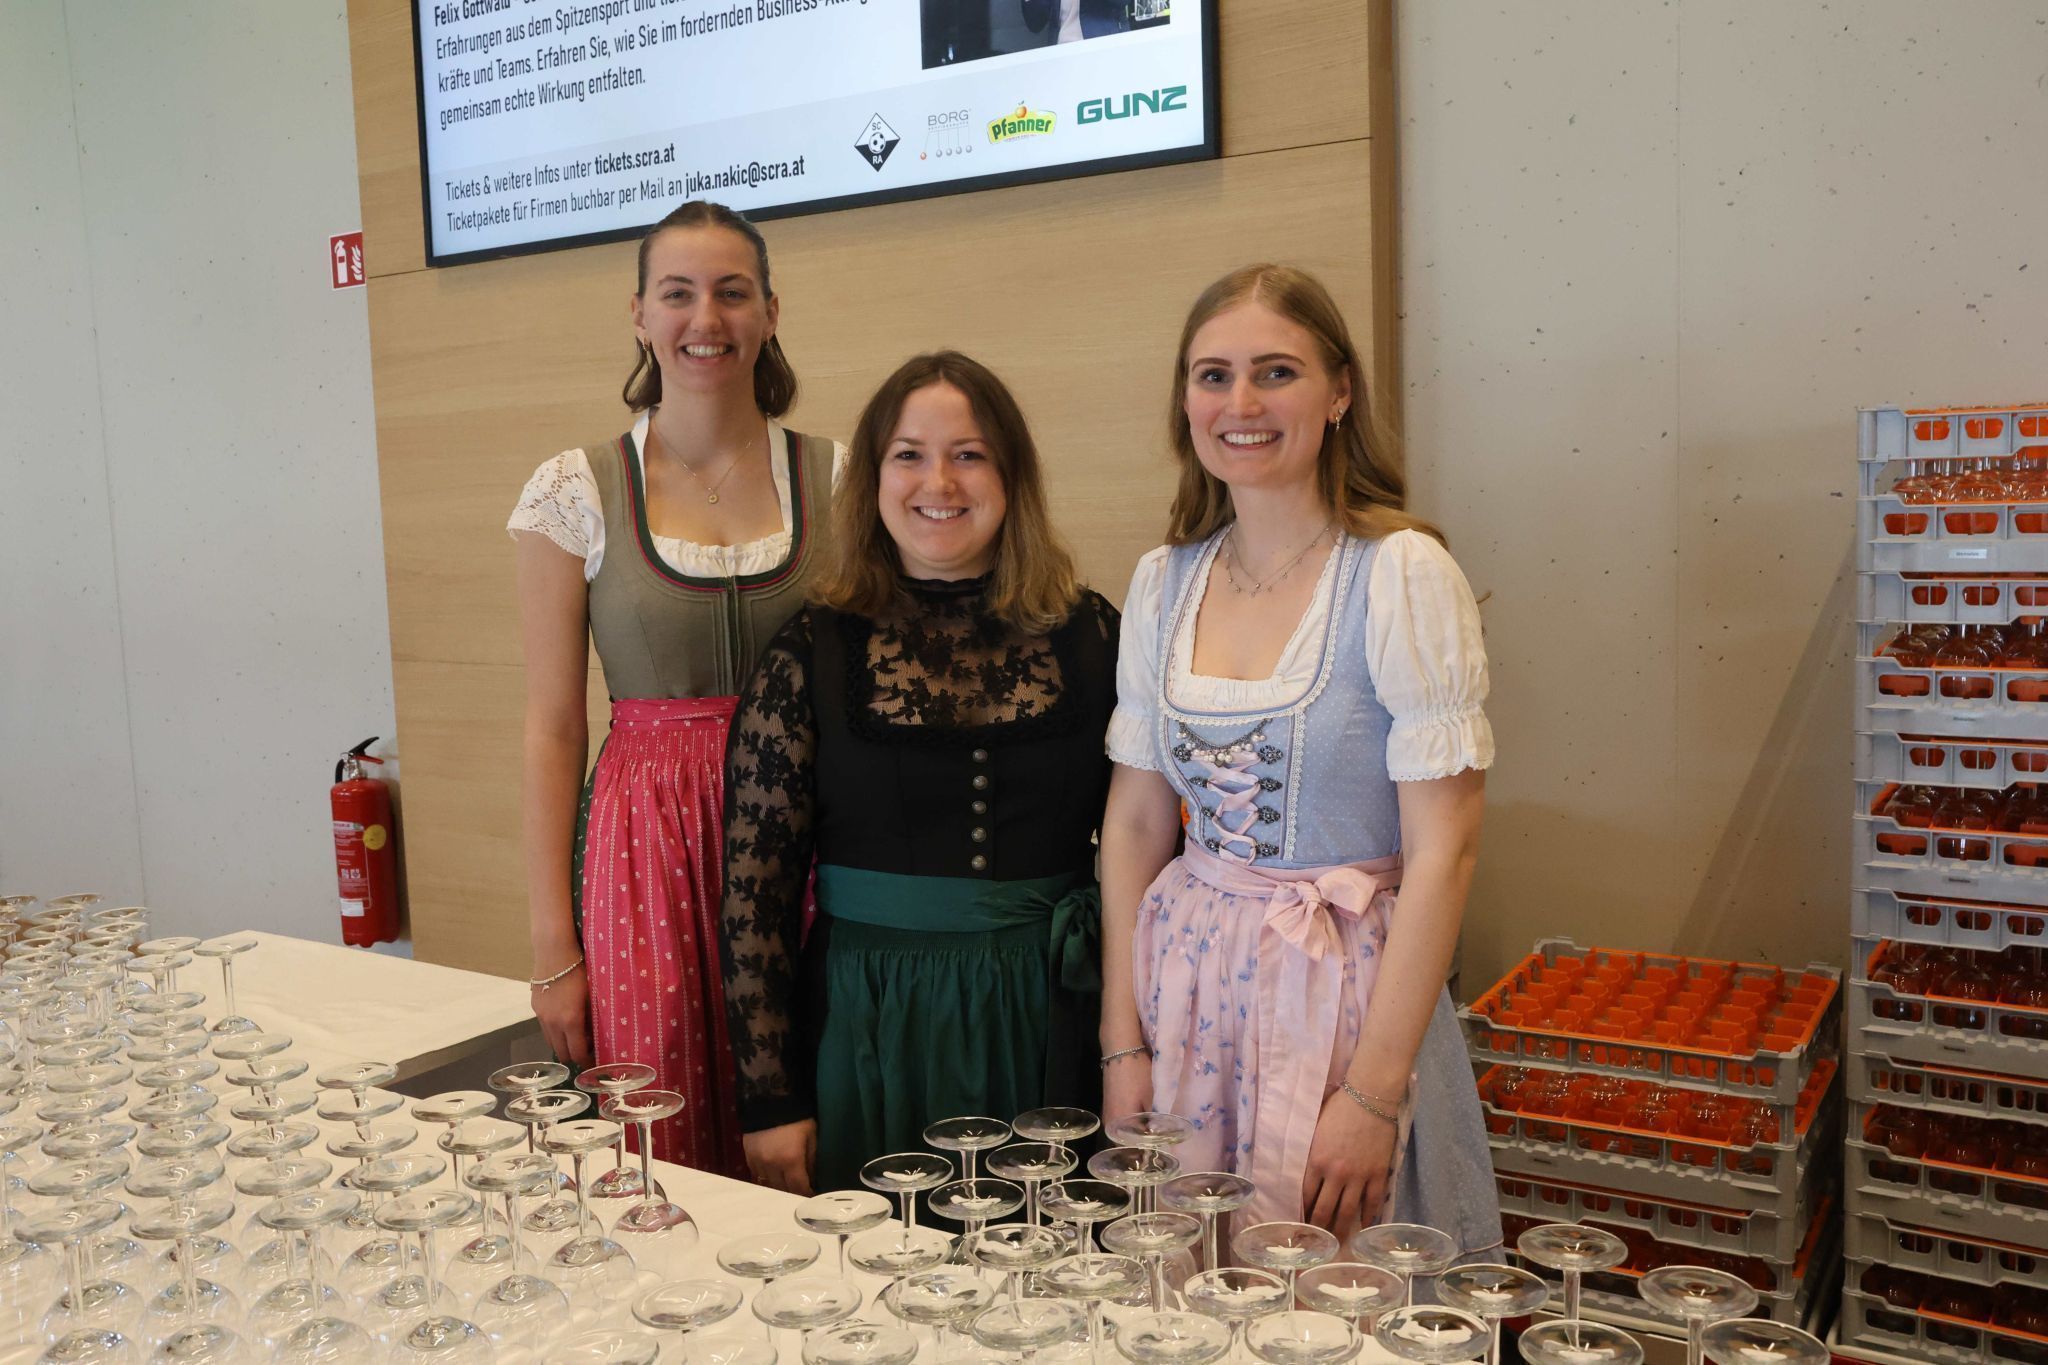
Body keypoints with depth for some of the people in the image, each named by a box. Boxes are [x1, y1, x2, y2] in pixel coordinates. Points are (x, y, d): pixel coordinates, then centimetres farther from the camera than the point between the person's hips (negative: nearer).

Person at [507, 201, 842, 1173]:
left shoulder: (835, 478, 3)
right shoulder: (573, 492, 0)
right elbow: (552, 729, 1)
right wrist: (553, 948, -2)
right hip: (648, 851, -1)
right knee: (658, 1165, 1)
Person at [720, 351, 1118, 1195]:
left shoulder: (1085, 636, 1)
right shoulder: (814, 649, -4)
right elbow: (753, 885, -4)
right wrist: (769, 1102, -5)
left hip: (1045, 1028, 2)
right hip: (870, 1029, -1)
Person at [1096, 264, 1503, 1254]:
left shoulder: (1400, 574, -12)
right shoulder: (1164, 580, 3)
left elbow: (1443, 851, -14)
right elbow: (1135, 820, 7)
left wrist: (1373, 1095, -16)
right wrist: (1123, 1041, 2)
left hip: (1345, 987, -4)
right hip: (1185, 983, 4)